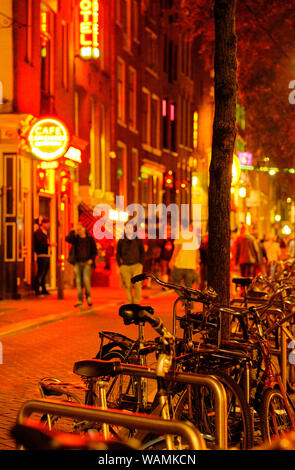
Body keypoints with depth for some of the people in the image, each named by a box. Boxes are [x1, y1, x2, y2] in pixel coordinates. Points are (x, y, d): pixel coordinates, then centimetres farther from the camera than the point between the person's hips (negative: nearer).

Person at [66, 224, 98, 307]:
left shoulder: (90, 239, 7)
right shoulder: (75, 238, 8)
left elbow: (95, 251, 11)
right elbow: (67, 239, -13)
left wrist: (92, 259, -3)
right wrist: (74, 231, -13)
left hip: (87, 263, -2)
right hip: (77, 263, 2)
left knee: (86, 280, -15)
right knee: (78, 282, 0)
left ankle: (88, 296, 7)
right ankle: (80, 300, 6)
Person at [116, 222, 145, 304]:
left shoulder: (138, 240, 7)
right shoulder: (121, 241, 9)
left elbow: (143, 252, 14)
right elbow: (117, 254, 17)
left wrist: (141, 263, 3)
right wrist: (120, 265, 7)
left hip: (136, 265, -1)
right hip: (125, 266, 1)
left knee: (137, 284, -14)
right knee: (128, 286, 0)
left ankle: (137, 302, -6)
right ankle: (130, 303, 9)